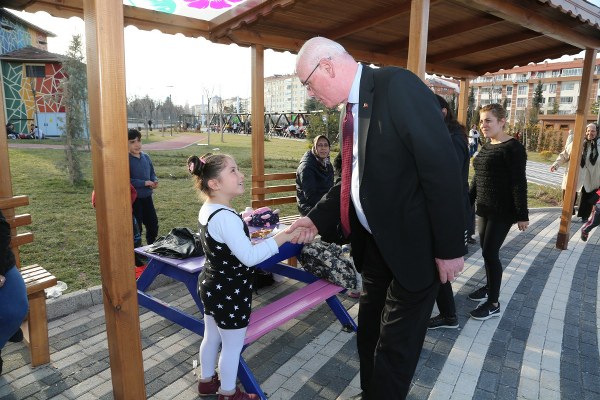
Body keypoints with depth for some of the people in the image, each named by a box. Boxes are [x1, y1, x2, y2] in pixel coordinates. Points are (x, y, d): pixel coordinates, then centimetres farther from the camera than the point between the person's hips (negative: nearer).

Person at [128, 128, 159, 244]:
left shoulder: (146, 157, 4)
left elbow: (152, 173, 14)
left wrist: (155, 181, -7)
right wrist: (144, 183, -22)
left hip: (147, 197, 7)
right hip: (134, 198, -7)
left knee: (153, 224, 17)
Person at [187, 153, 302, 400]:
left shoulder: (207, 210, 2)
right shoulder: (225, 217, -29)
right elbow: (249, 257, -30)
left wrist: (247, 233, 11)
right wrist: (281, 237, -26)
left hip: (213, 285, 10)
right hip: (230, 292, -10)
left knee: (212, 336, 26)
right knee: (233, 346, 12)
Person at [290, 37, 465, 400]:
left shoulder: (398, 85, -18)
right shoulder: (353, 107, 8)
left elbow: (442, 168, -21)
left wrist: (450, 247, -19)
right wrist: (317, 218, 5)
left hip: (413, 246, -8)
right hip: (375, 243, 8)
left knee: (395, 346, 9)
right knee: (369, 332, 23)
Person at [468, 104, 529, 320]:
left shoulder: (513, 147, -13)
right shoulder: (486, 147, 11)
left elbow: (519, 183, -16)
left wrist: (522, 215, -17)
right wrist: (468, 202, 21)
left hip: (502, 211, -7)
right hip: (485, 209, 7)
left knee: (490, 253, -5)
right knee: (486, 251, 13)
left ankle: (494, 303, 7)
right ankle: (490, 287, 31)